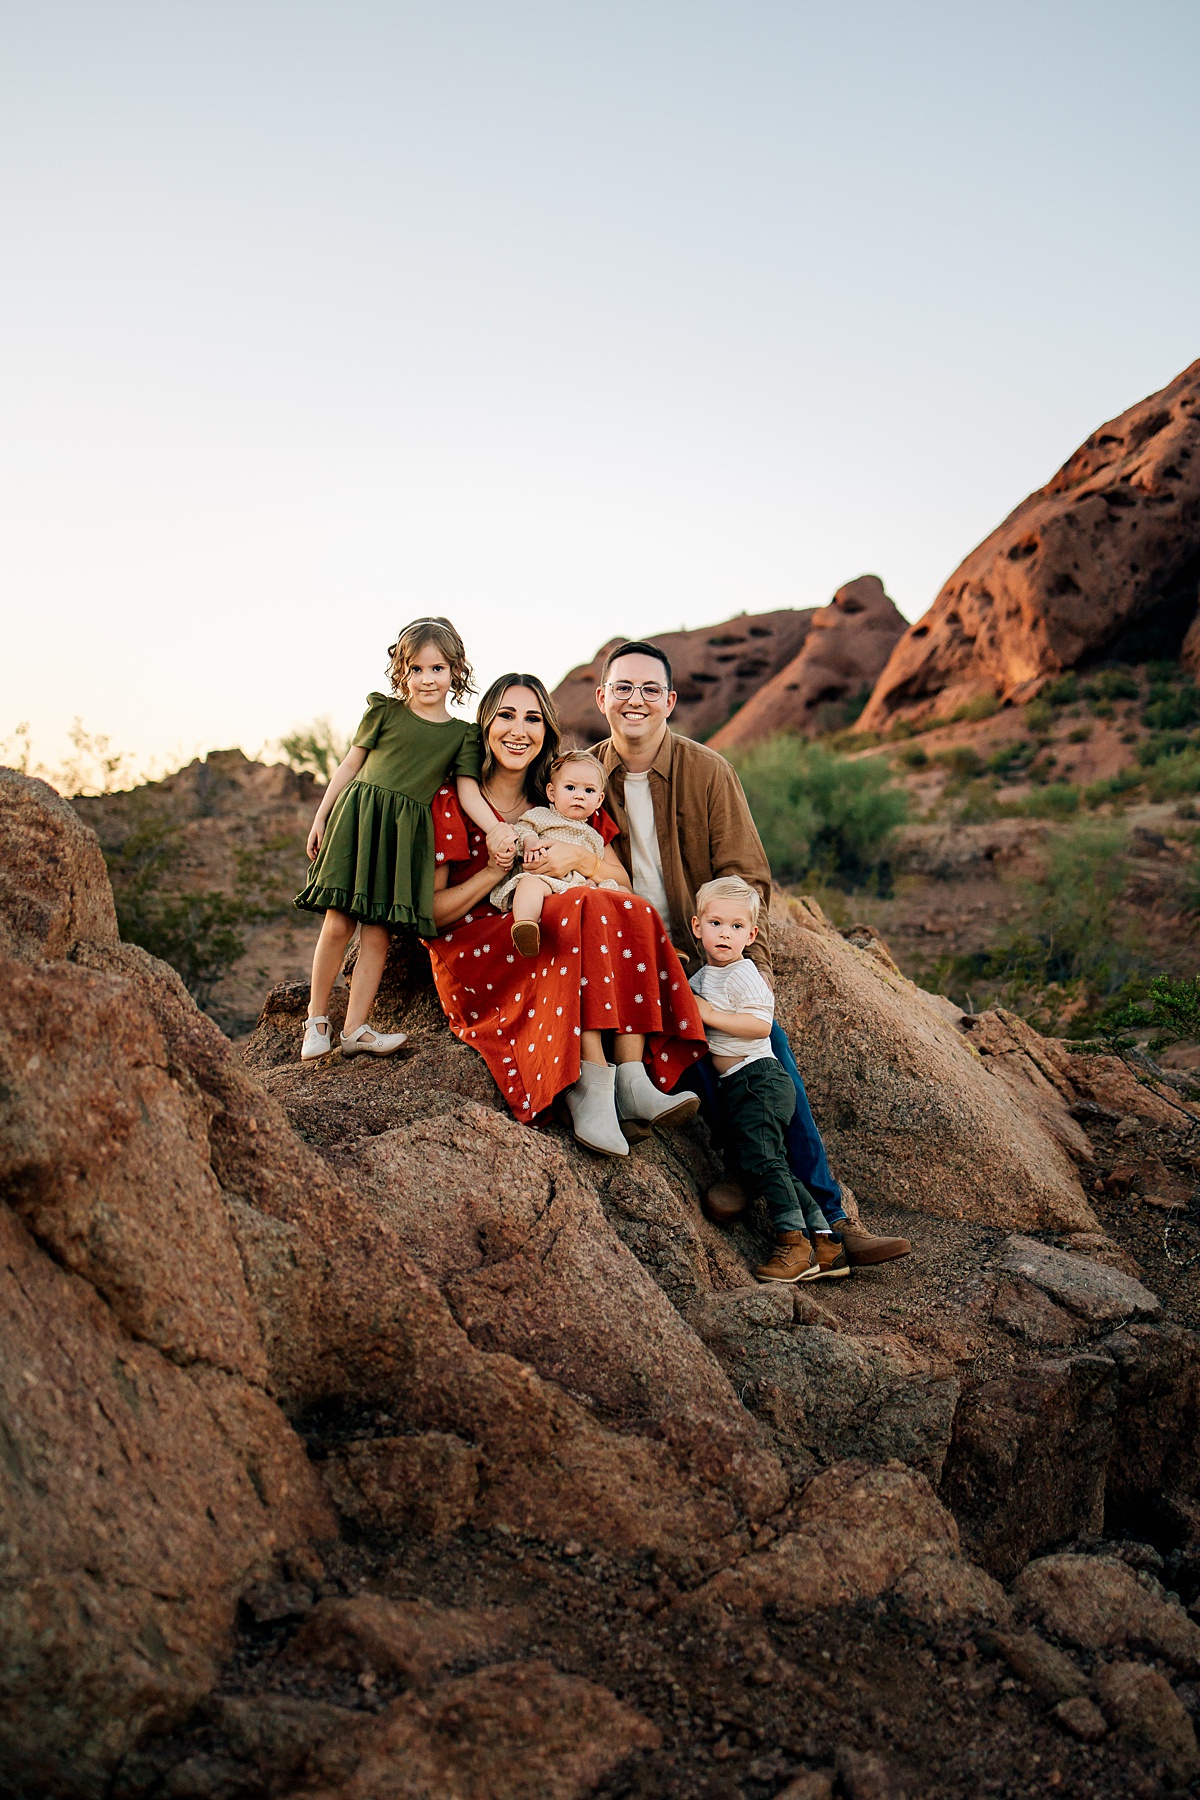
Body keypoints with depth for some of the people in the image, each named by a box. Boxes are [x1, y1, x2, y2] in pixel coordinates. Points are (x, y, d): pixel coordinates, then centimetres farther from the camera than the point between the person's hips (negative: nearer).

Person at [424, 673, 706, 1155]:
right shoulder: (453, 802, 2)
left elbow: (625, 886, 7)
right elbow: (429, 914, -3)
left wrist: (580, 858, -12)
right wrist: (495, 872, -16)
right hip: (475, 956, -4)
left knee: (633, 912, -25)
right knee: (585, 908, -31)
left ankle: (634, 1080, -35)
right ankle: (589, 1087, -39)